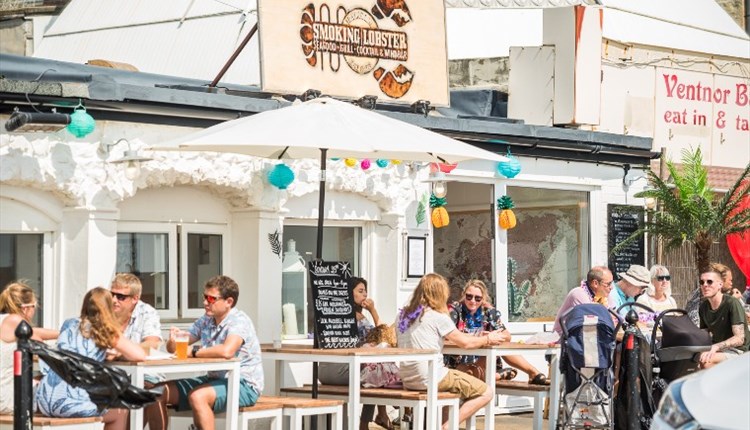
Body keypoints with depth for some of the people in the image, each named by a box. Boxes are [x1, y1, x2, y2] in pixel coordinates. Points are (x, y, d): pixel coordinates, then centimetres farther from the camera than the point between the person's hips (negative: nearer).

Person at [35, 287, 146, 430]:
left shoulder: (69, 324, 17)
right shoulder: (107, 331, 4)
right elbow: (140, 356, 2)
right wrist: (119, 353, 22)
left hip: (44, 401, 5)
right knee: (120, 412, 25)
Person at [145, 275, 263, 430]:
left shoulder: (239, 321, -15)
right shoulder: (206, 321, 8)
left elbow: (226, 351, -36)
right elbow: (173, 348, 12)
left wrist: (193, 352, -20)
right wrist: (173, 340, -14)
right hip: (214, 379, 8)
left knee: (197, 396, -34)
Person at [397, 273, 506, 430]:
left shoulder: (403, 315, 11)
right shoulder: (438, 316, -8)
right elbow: (465, 343, -2)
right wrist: (488, 339, 17)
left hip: (408, 380, 8)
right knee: (487, 392, -1)